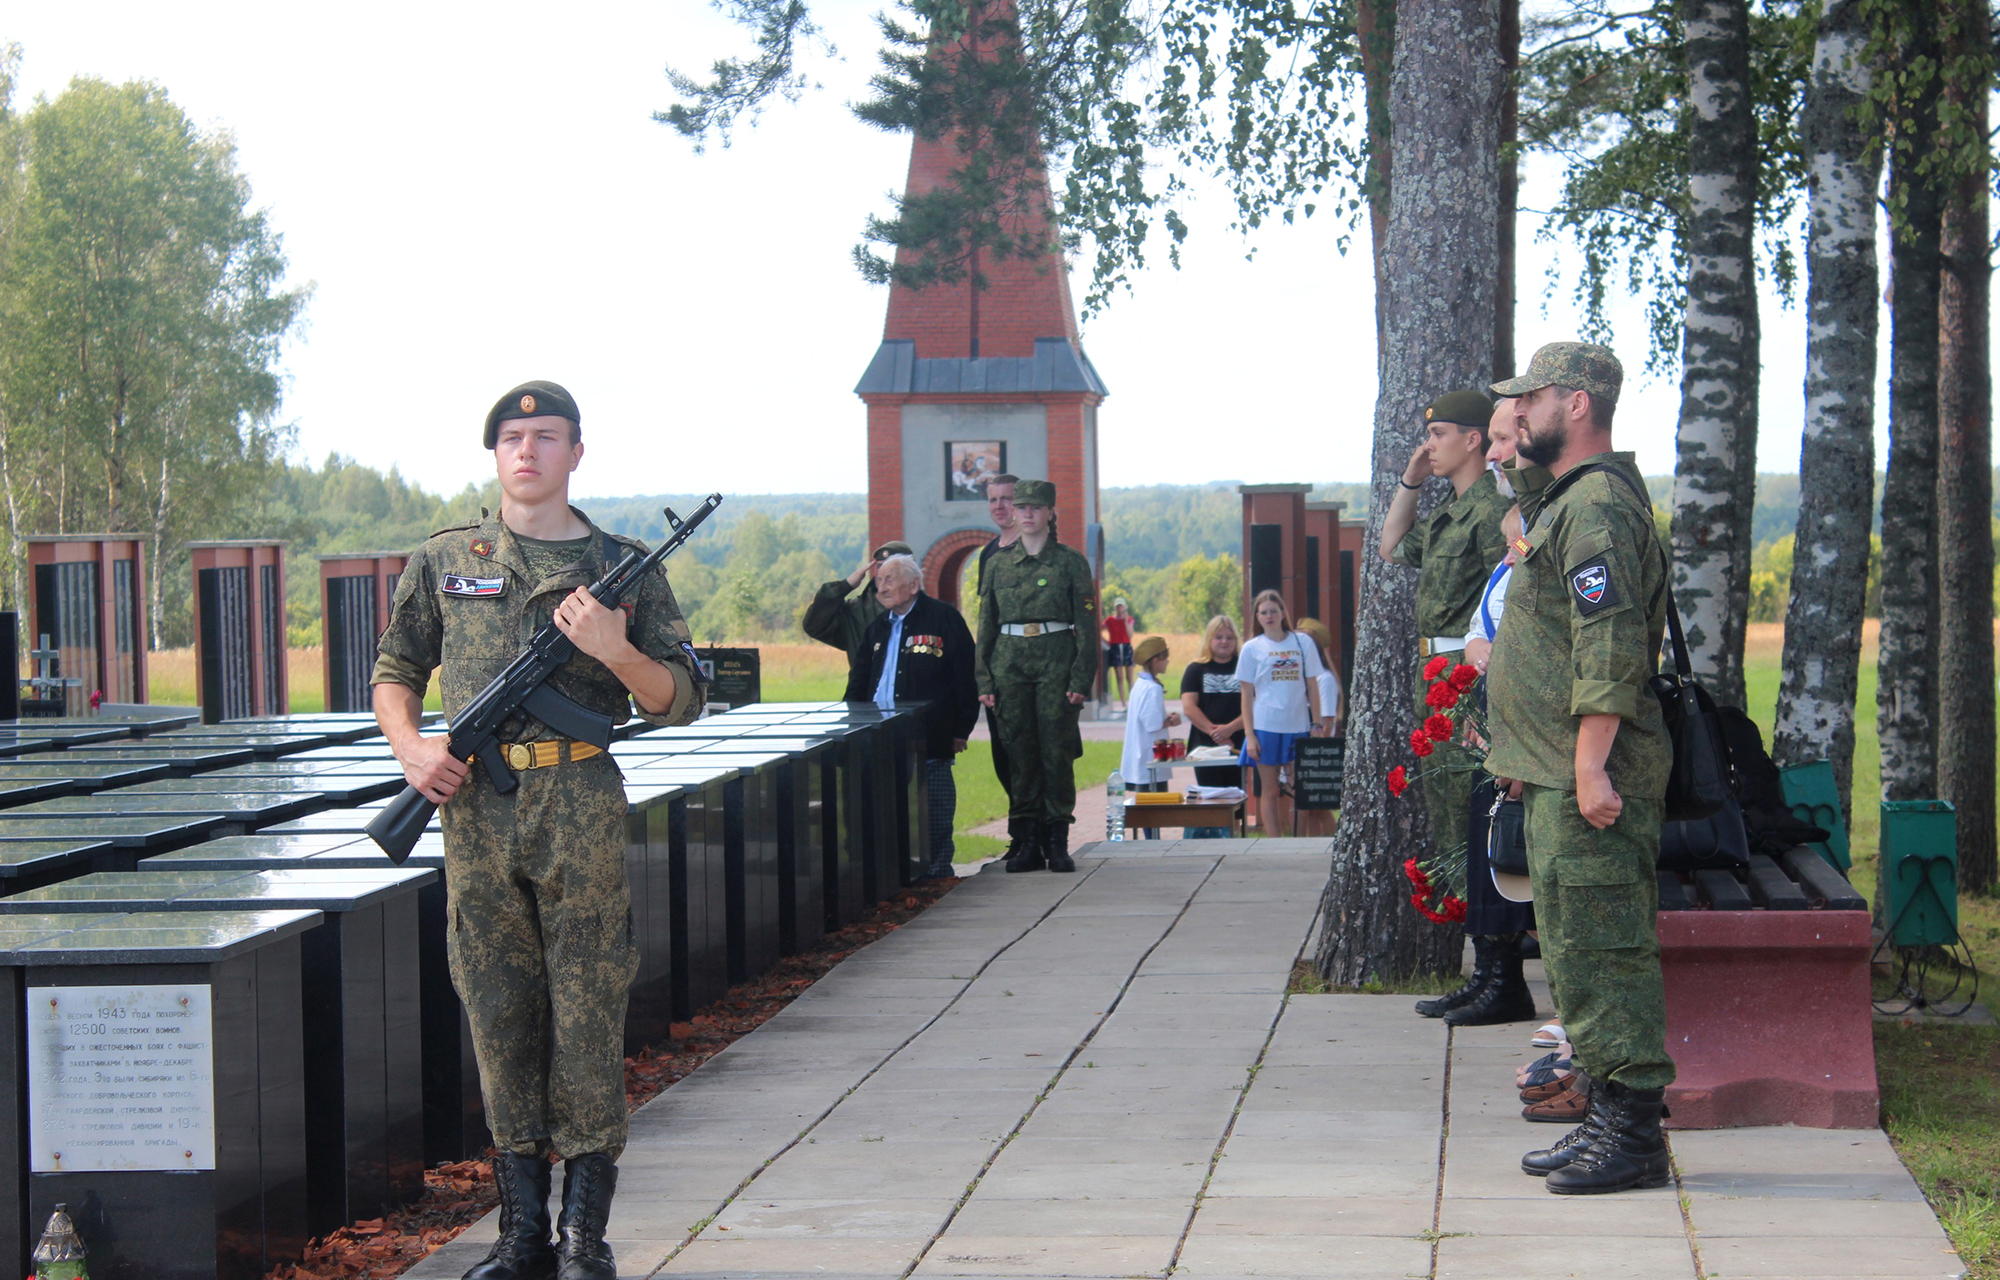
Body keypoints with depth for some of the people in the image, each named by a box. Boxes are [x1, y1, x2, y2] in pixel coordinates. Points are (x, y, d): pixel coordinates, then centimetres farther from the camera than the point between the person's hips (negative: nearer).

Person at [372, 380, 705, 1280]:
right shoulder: (443, 562, 11)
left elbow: (681, 699, 6)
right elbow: (394, 672, 18)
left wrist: (615, 649, -12)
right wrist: (410, 748, -2)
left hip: (579, 803, -2)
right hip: (475, 808, 2)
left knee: (587, 1012, -2)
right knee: (499, 1013, 5)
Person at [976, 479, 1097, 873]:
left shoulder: (1071, 563, 3)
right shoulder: (998, 564, 11)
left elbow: (1086, 626, 1)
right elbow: (986, 624, 13)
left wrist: (1081, 681, -8)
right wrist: (984, 679, 4)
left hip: (1056, 663, -3)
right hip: (1010, 662, 3)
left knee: (1056, 751, -4)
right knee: (1019, 752, 2)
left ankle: (1057, 843, 2)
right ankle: (1027, 844, 7)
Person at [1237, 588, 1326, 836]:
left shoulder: (1303, 642, 7)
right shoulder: (1252, 648, 5)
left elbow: (1312, 686, 10)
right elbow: (1247, 695, 4)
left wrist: (1316, 725, 4)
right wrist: (1249, 735, -4)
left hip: (1298, 727, 1)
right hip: (1265, 728, -1)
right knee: (1269, 792, 1)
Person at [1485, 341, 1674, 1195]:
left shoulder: (1598, 507, -16)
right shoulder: (1568, 501, 18)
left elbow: (1611, 650, -23)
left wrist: (1591, 769, -25)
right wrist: (1528, 756, 24)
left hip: (1587, 780, -11)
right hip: (1559, 773, 11)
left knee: (1600, 950, -8)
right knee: (1577, 949, 14)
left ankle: (1632, 1133, -4)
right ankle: (1609, 1119, 20)